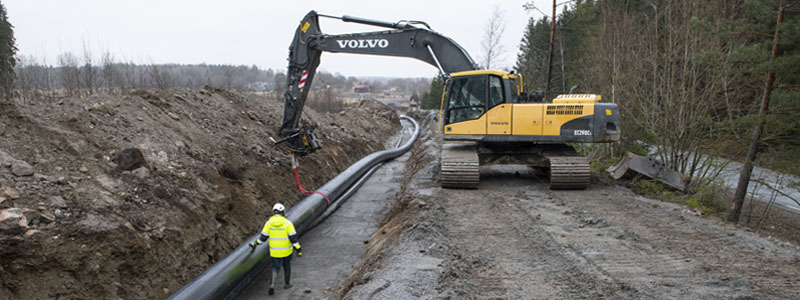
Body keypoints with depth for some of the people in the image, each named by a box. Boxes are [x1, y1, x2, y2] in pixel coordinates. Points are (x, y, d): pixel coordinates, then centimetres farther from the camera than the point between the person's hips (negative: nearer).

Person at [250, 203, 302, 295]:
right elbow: (293, 237, -15)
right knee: (287, 265, 22)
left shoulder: (269, 223, -7)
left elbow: (263, 236, -3)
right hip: (286, 250, -1)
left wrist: (255, 244, 12)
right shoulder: (287, 223, -13)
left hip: (274, 251, 1)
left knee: (275, 268, 13)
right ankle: (286, 283, 34)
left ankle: (272, 283, -10)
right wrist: (298, 249, -11)